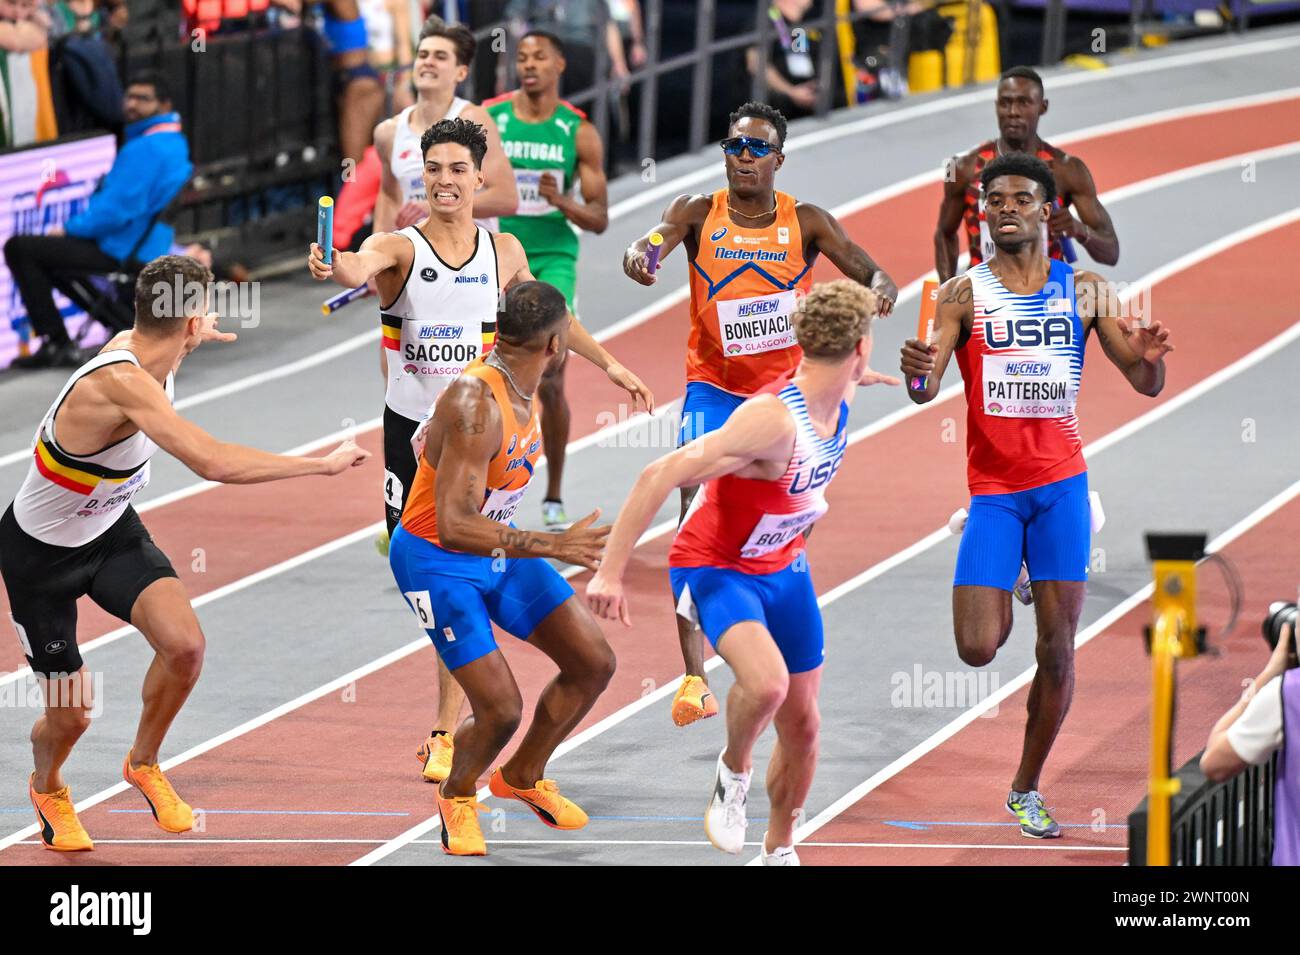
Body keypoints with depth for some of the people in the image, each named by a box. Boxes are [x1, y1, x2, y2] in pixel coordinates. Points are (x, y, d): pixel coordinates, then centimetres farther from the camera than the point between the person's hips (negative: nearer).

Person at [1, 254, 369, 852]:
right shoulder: (122, 382, -38)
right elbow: (214, 463, -46)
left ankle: (143, 762, 11)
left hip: (111, 530, 7)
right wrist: (324, 464, -39)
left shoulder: (137, 345, -10)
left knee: (183, 646, -18)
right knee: (70, 716, 3)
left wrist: (200, 335, 39)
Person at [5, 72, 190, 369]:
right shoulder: (176, 142, 11)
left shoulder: (146, 149, -23)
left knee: (19, 248, -10)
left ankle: (57, 343, -10)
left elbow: (116, 210, -26)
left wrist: (69, 229, -11)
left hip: (120, 252, -11)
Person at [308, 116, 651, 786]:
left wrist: (607, 364, 24)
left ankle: (446, 732, -4)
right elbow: (363, 267, -29)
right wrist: (333, 268, -52)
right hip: (407, 429, -1)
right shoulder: (400, 248, -6)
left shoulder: (503, 252, 5)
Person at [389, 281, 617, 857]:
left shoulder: (520, 388, -5)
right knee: (500, 707, -14)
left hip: (498, 545, 9)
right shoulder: (477, 405, -33)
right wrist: (554, 546, -42)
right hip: (436, 560, -9)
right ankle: (457, 795, 20)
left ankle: (522, 777, 30)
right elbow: (453, 526, -38)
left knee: (593, 664, 6)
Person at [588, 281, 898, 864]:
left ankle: (779, 850, 33)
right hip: (715, 569, -8)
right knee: (765, 683, -33)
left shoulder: (838, 400, -8)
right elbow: (660, 477, -35)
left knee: (800, 724, 12)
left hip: (784, 568, 8)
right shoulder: (772, 420, -33)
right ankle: (734, 772, -1)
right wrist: (610, 572, -36)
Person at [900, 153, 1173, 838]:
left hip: (1061, 481, 1)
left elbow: (1144, 384, 5)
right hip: (993, 486, -1)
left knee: (1057, 646, -1)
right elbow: (925, 390, -8)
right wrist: (917, 372, -33)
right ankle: (999, 606, 27)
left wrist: (1152, 360, -19)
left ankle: (1026, 790, 15)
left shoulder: (1085, 290, 4)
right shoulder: (962, 294, 0)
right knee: (978, 650, -11)